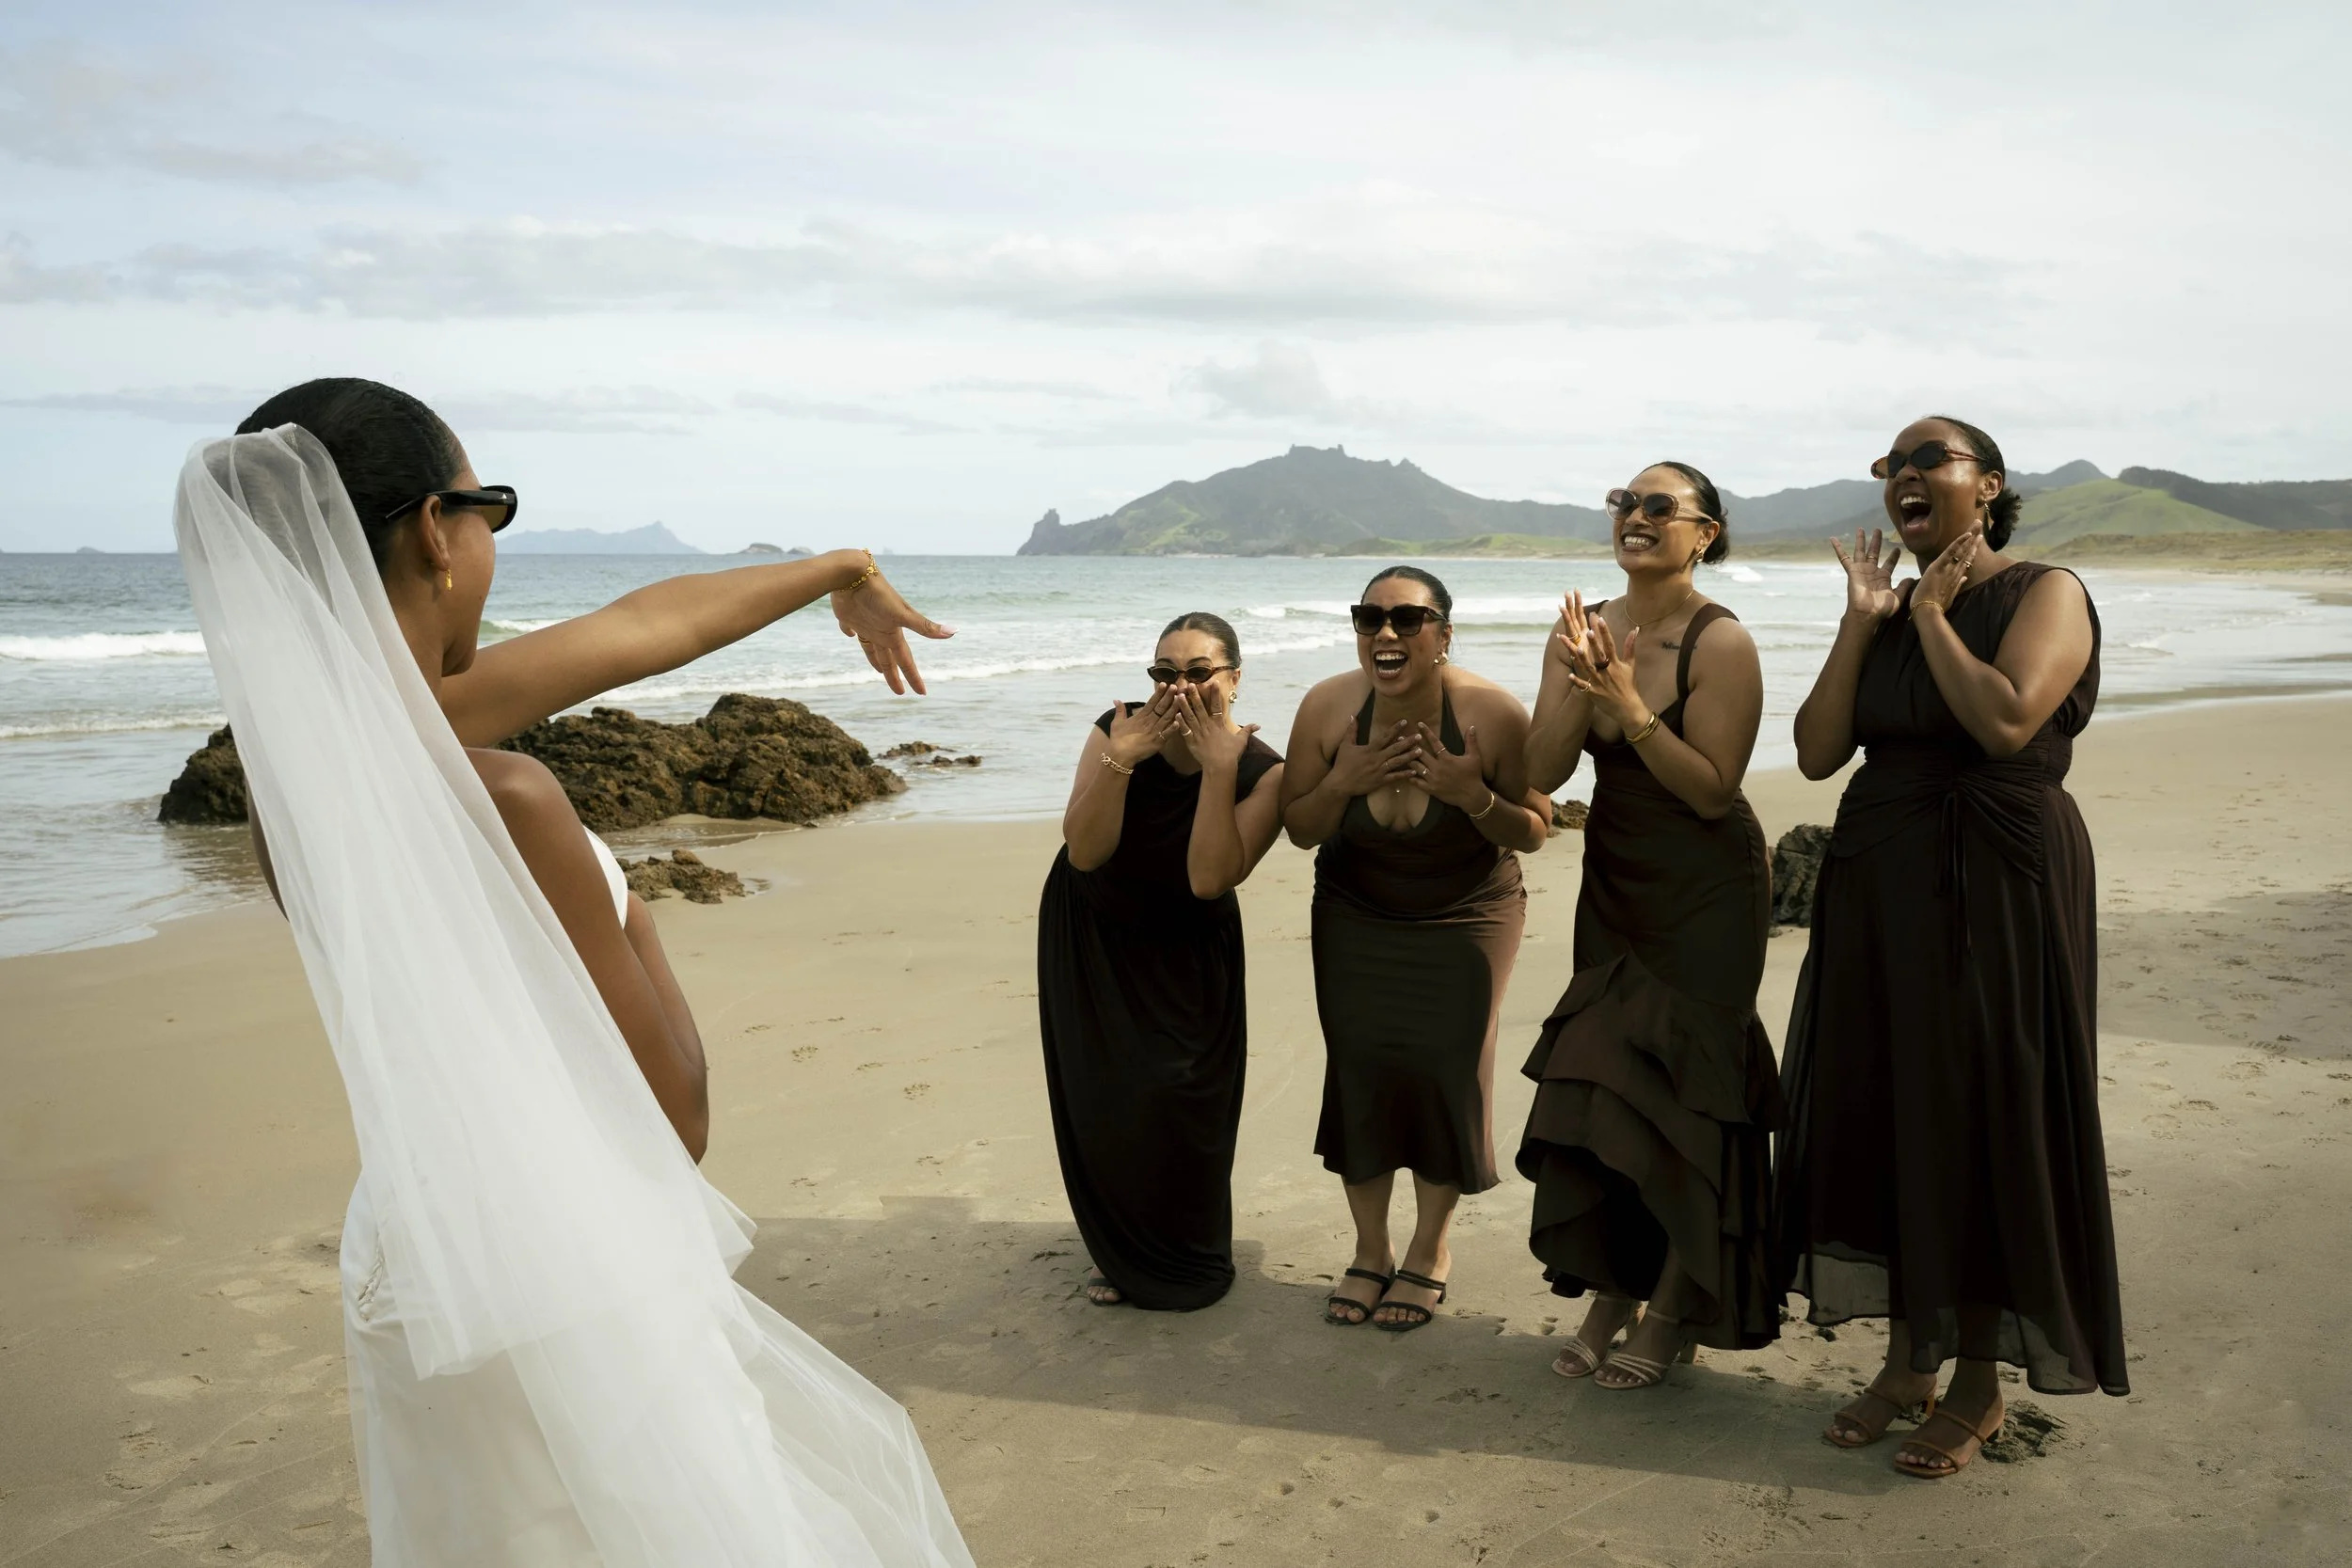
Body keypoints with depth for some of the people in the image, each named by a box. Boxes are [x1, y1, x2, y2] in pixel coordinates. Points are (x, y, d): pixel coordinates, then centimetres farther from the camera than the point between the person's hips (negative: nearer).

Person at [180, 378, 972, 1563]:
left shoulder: (304, 743, -3)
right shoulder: (499, 799, -27)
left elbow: (646, 626, 7)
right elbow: (676, 1117, -18)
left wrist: (839, 570, 19)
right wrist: (629, 921, -2)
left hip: (409, 1271, 8)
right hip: (573, 1283, -8)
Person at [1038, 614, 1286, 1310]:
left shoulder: (1261, 770, -21)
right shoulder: (1117, 730, -18)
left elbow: (1210, 879, -31)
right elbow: (1085, 851, -24)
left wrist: (1218, 768, -35)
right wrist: (1120, 760, -35)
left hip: (1185, 956, -2)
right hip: (1088, 941, 2)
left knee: (1175, 1103, -5)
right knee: (1098, 1104, 7)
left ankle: (1187, 1261, 19)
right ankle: (1123, 1254, 27)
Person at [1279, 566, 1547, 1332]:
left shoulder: (1493, 714, -25)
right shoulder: (1327, 708, -19)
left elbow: (1533, 833, -13)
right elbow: (1299, 829, -7)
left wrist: (1473, 797, -32)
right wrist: (1342, 783, -27)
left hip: (1466, 920, -2)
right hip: (1356, 918, 2)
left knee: (1445, 1064, -9)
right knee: (1360, 1067, -4)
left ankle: (1430, 1250, 15)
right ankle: (1370, 1250, 17)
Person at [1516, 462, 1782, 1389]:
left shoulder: (1720, 642, -16)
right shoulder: (1583, 630, 2)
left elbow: (1712, 791, -20)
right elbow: (1541, 773, -5)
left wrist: (1628, 705, -27)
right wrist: (1581, 688, -21)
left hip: (1706, 896, -6)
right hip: (1614, 885, 6)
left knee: (1678, 1095, -2)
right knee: (1598, 1091, 7)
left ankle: (1671, 1316, 14)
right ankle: (1608, 1297, 20)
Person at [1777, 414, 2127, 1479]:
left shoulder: (2045, 592, -5)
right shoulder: (1888, 609, 11)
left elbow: (2006, 721, -23)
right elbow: (1817, 752, 1)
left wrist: (1932, 616, -11)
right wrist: (1862, 623, -3)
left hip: (1996, 891, -6)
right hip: (1877, 887, 6)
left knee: (1982, 1122, 0)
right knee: (1885, 1114, 9)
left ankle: (1980, 1386, 15)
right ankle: (1908, 1359, 23)